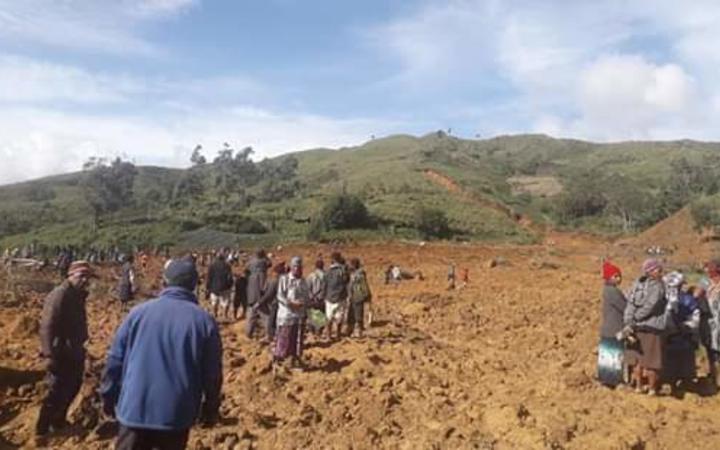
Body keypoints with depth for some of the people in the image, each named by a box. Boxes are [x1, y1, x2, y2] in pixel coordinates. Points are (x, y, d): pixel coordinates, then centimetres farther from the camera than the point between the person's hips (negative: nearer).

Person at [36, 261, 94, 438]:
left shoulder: (77, 295, 9)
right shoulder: (59, 295, -20)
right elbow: (47, 327, -26)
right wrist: (49, 354, -31)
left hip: (74, 352, 10)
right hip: (60, 353, -10)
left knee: (73, 386, 19)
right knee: (57, 391, -2)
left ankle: (58, 421, 35)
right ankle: (42, 429, 13)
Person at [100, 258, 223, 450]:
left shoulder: (139, 312, -3)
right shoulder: (204, 321, -6)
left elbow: (115, 360, 2)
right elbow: (212, 373, -2)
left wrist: (109, 397, 17)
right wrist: (210, 409, 13)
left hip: (135, 409, 0)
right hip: (178, 414, 0)